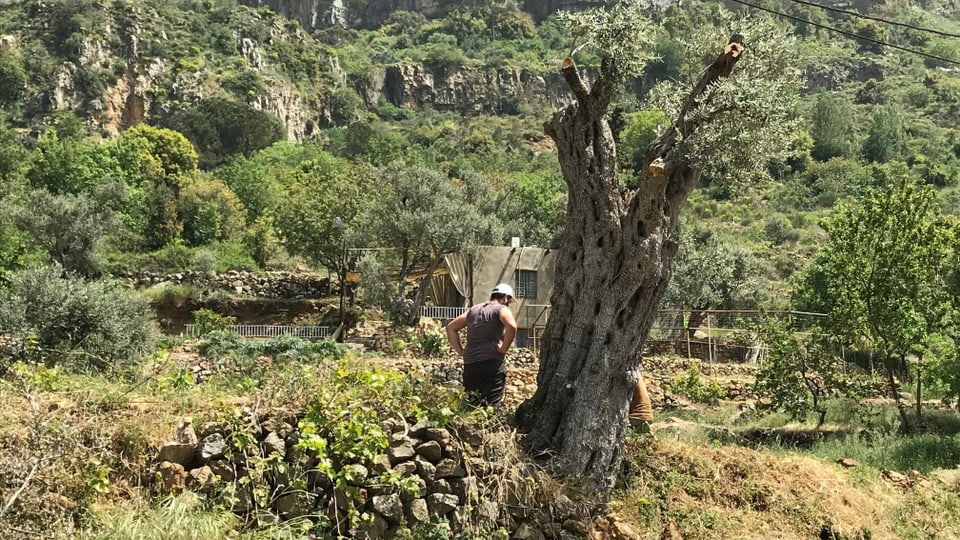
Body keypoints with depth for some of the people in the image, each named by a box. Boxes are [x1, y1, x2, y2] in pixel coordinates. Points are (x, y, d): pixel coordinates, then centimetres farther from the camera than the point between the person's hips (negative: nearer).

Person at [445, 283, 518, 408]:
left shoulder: (473, 310, 20)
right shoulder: (502, 309, 1)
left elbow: (451, 327, 22)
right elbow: (512, 326, -20)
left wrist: (460, 350, 16)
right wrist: (504, 349, -10)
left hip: (469, 364, 6)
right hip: (492, 363, -5)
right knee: (491, 406, -9)